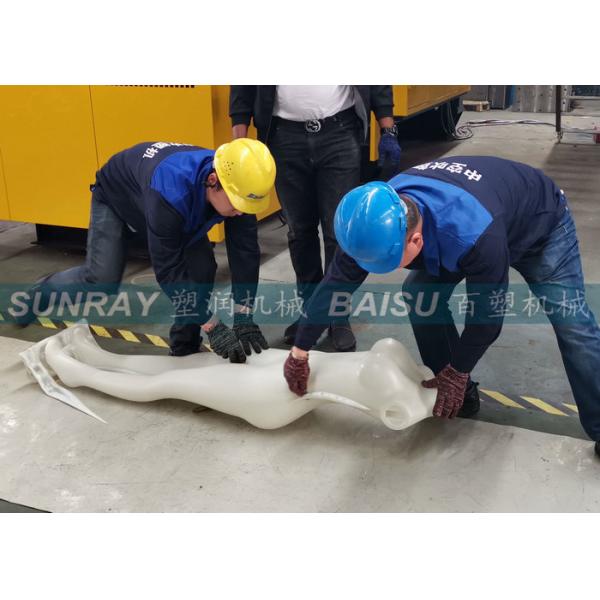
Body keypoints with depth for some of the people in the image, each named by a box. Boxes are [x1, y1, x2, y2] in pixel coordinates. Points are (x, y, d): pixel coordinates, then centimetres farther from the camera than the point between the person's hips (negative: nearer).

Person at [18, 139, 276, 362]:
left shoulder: (237, 184, -30)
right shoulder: (170, 192, -48)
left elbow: (245, 252, -25)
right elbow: (168, 270, -43)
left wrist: (244, 319, -31)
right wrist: (213, 328, -41)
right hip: (115, 197, -5)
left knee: (202, 267, -13)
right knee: (102, 280, -10)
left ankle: (184, 348, 4)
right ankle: (40, 292, 21)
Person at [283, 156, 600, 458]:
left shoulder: (475, 235, -47)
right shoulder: (380, 217, -29)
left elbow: (488, 312, -30)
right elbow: (336, 282, -17)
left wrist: (458, 371, -16)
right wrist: (299, 353, -10)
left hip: (541, 221, -5)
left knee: (571, 324, -16)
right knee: (419, 294, -9)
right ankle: (460, 394, 6)